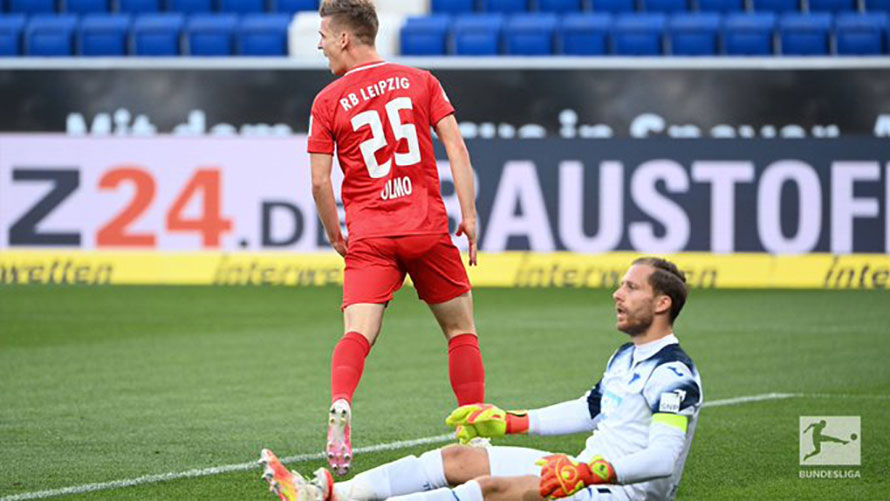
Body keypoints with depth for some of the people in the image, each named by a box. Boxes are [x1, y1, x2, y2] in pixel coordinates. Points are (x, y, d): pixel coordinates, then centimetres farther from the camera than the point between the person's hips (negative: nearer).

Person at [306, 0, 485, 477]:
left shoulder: (328, 102, 3)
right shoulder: (420, 81, 8)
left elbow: (319, 181, 0)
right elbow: (455, 147, -1)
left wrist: (335, 236, 14)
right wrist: (469, 215, 1)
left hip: (368, 236, -1)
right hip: (428, 227, 1)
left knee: (357, 331, -12)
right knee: (461, 328, 14)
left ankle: (340, 405, -40)